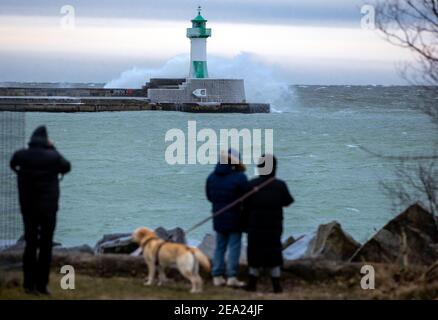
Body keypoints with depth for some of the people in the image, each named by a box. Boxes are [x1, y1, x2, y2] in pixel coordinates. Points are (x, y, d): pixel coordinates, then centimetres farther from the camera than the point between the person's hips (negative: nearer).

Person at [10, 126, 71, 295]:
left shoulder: (20, 155, -5)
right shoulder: (53, 157, -13)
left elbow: (13, 165, 18)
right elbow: (66, 166, 9)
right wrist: (52, 148, 12)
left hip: (27, 207, 3)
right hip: (48, 207, -3)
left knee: (30, 244, 10)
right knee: (46, 246, 4)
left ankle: (29, 284, 7)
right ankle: (41, 284, 3)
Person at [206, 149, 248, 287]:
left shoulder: (212, 177, 2)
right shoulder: (239, 177, -17)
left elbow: (209, 196, 10)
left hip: (218, 218, 6)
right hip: (235, 219, -6)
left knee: (220, 246, 13)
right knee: (234, 246, 0)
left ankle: (217, 276, 12)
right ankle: (232, 277, -5)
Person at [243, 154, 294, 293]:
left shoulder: (251, 185, -8)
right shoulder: (280, 185, -8)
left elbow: (246, 206, -4)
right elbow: (287, 202, 6)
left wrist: (247, 224, 7)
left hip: (255, 226, 0)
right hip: (274, 227, 0)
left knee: (255, 253, 9)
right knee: (274, 254, 7)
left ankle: (252, 283, 12)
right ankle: (276, 284, 3)